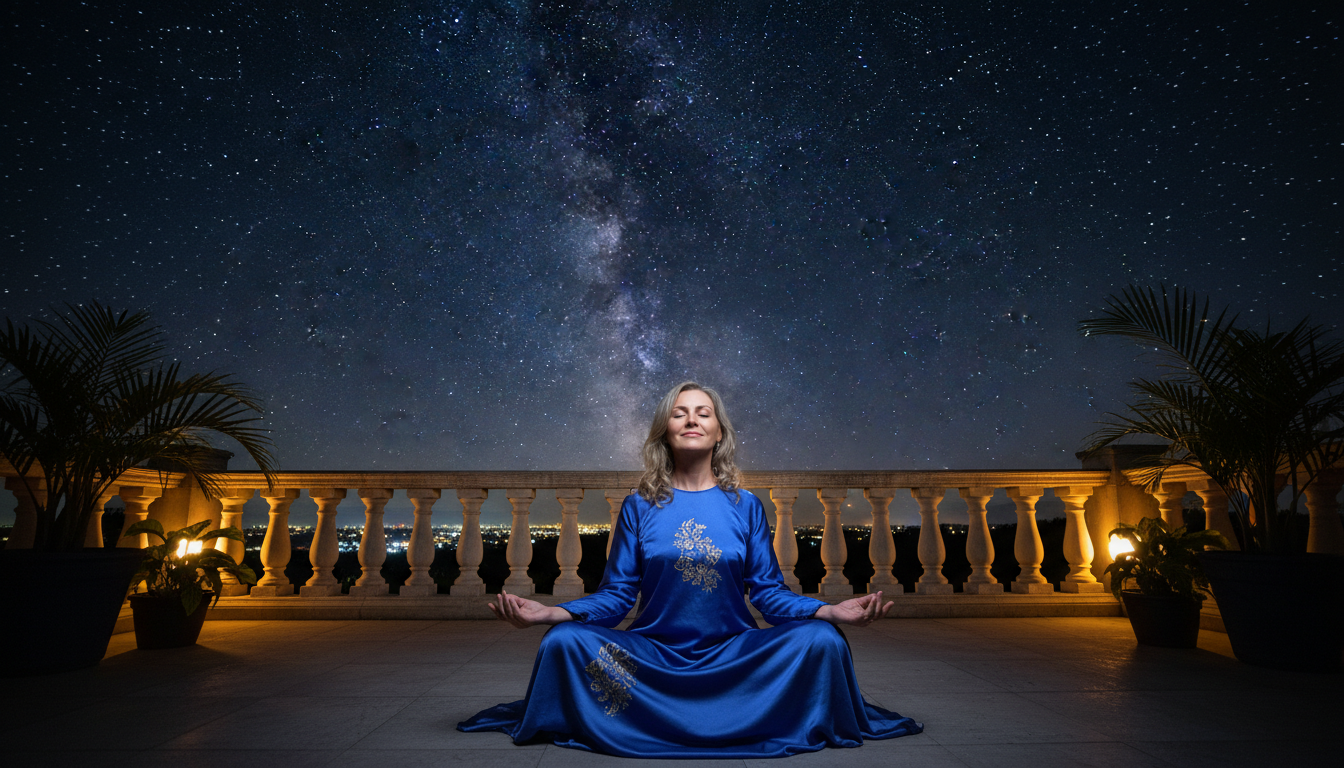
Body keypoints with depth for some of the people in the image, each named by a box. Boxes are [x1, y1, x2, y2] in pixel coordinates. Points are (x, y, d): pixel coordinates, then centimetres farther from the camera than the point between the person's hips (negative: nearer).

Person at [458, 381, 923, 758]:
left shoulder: (745, 507, 3)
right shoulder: (640, 507, 2)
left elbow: (769, 592, 1)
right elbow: (615, 594, -1)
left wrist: (832, 611, -17)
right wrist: (549, 612, -17)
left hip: (732, 654, 1)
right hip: (653, 654, 0)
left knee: (820, 640, -22)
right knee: (564, 640, -24)